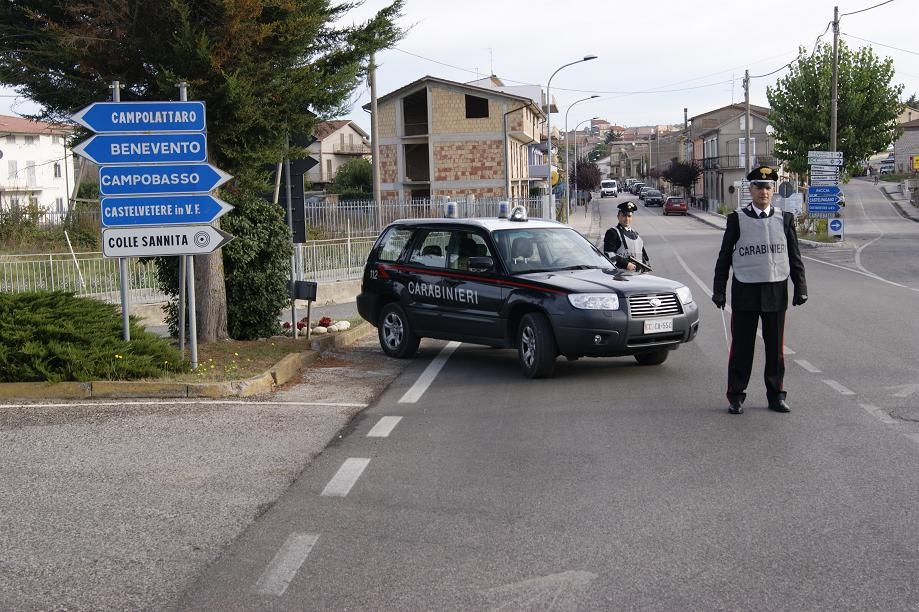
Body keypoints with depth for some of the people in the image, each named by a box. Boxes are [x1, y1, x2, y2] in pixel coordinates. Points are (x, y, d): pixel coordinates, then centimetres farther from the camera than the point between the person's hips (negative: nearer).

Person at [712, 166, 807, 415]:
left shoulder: (784, 219, 5)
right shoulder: (737, 219, 0)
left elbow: (794, 256, 9)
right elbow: (724, 257, 3)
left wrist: (800, 287, 2)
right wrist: (719, 290, 0)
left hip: (776, 291, 2)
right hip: (745, 291, -2)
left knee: (775, 347, 8)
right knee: (741, 347, 3)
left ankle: (776, 395, 18)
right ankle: (736, 397, 11)